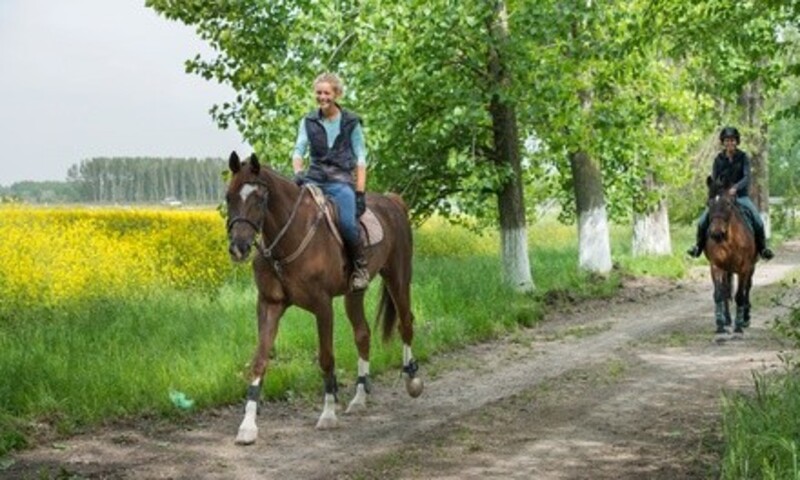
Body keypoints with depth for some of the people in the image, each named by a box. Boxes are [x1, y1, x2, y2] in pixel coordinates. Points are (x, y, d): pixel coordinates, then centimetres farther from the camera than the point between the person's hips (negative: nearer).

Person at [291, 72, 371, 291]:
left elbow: (360, 158, 5)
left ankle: (361, 266, -4)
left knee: (347, 222, -29)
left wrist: (360, 192, -4)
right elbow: (299, 149, 4)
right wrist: (298, 172, -18)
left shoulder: (351, 122, 6)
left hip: (341, 180, -3)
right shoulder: (308, 122, 12)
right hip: (314, 178, 3)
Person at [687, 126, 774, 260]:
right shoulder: (719, 159, -1)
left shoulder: (743, 157, -4)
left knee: (758, 221, -19)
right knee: (702, 221, -16)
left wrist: (735, 188, -33)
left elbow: (747, 177, -15)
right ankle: (699, 246, 7)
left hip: (740, 195, -1)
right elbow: (713, 180, 1)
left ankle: (762, 248, 2)